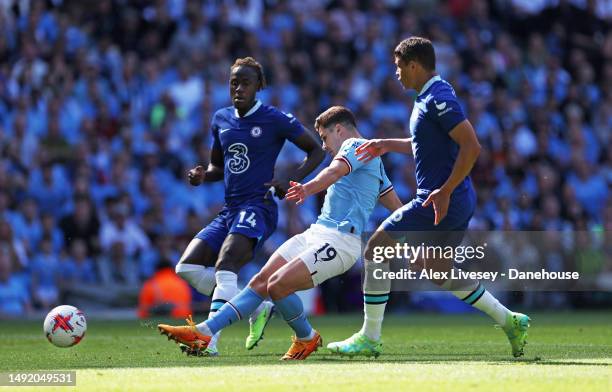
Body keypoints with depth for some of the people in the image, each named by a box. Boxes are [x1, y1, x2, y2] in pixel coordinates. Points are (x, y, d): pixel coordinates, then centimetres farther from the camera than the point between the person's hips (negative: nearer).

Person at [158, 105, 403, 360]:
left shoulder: (356, 146, -5)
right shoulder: (370, 158, 27)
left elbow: (335, 171, -29)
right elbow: (397, 208, 30)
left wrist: (309, 188, -48)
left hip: (339, 242, -10)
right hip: (316, 233, 10)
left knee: (277, 285, -21)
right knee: (260, 282, 0)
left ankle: (307, 338, 4)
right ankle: (203, 333, -5)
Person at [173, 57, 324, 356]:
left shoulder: (275, 120, -4)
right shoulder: (221, 119, 14)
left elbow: (317, 151, 3)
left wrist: (290, 181, -12)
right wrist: (202, 175, 2)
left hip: (258, 206, -8)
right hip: (229, 209, 8)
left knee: (225, 265, -28)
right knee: (187, 267, -4)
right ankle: (257, 307, 3)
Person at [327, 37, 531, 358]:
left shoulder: (439, 99, -17)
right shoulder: (428, 98, 15)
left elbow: (471, 146, -24)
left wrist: (445, 192, -25)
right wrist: (389, 145, 24)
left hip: (441, 202, -10)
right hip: (458, 203, 10)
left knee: (376, 250, -4)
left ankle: (369, 338, -1)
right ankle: (510, 322, 18)